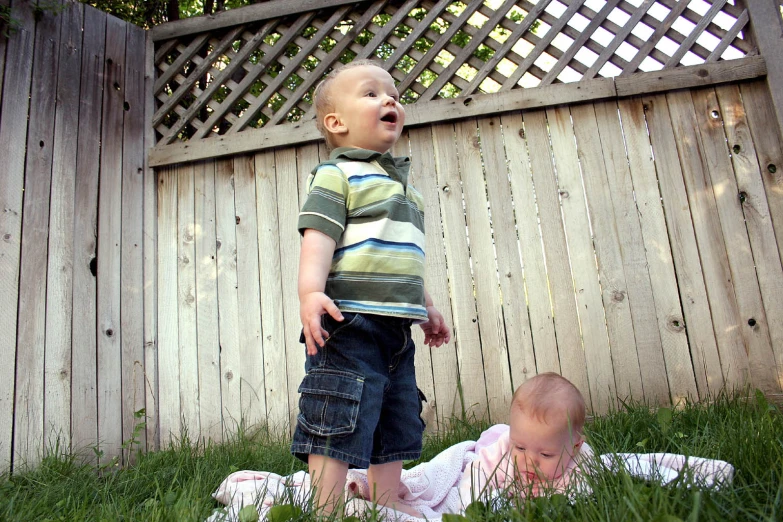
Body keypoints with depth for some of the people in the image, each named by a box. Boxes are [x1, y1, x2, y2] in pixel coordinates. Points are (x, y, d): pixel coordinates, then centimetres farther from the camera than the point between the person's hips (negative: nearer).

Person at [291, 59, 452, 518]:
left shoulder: (399, 181, 23)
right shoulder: (337, 174, -3)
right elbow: (318, 235, -16)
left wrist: (426, 308, 29)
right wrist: (310, 291, -31)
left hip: (395, 327, 9)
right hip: (349, 323, -9)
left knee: (395, 427, 17)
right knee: (339, 427, -6)